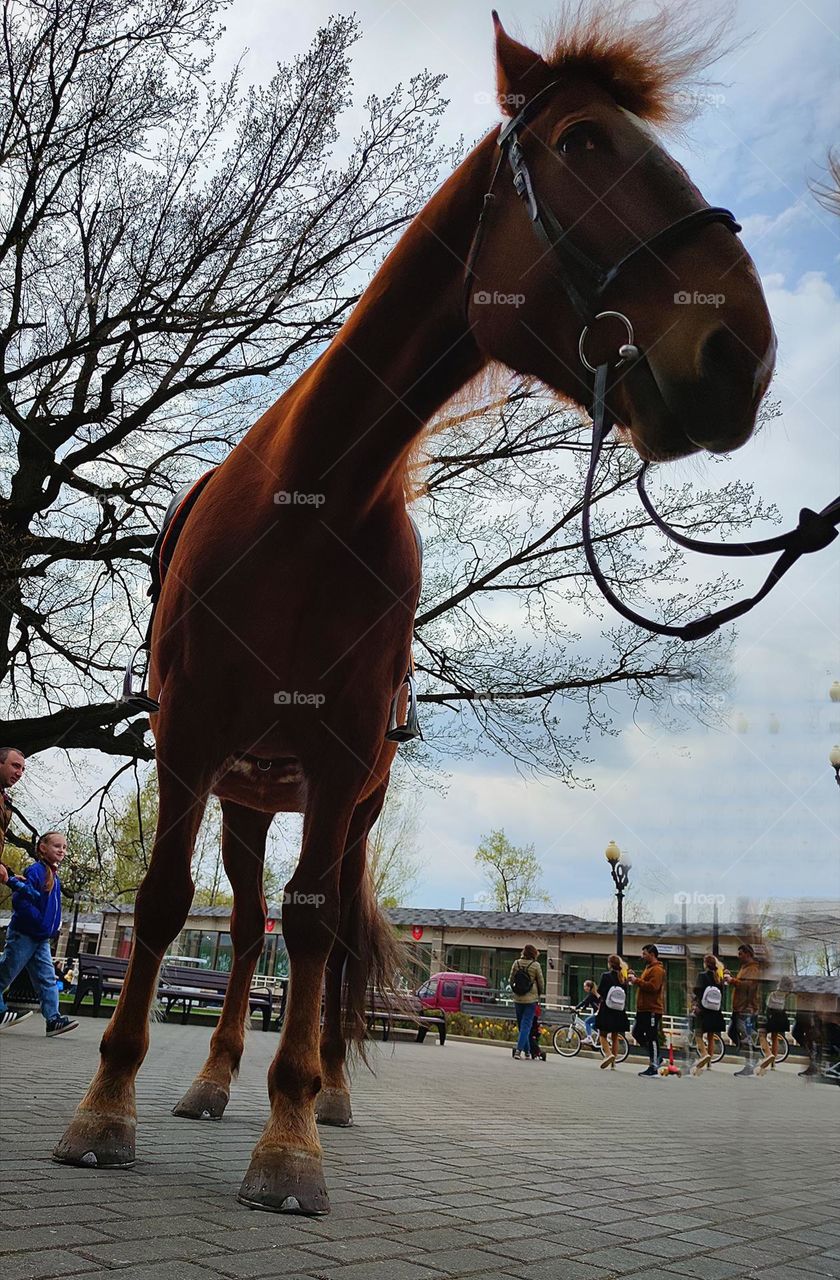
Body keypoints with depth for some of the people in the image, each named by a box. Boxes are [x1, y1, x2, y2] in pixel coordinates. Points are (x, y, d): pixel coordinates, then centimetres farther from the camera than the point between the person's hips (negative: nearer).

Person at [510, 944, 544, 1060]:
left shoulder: (516, 963, 0)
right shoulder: (535, 965, -8)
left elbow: (511, 980, 4)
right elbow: (541, 982, -1)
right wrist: (540, 993, 16)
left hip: (518, 999, 3)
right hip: (531, 999, -3)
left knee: (521, 1024, 14)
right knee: (526, 1025, -1)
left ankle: (527, 1051, 18)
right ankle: (519, 1049, -13)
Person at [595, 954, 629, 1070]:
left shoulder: (605, 976, -10)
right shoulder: (623, 979, 1)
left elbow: (600, 992, -8)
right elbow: (625, 997, 4)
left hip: (606, 1011, -4)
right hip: (619, 1013, 4)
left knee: (602, 1035, 7)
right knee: (615, 1037, 14)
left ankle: (608, 1054, -19)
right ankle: (613, 1063, 12)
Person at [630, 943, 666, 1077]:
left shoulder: (657, 970, -13)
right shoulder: (648, 967, 20)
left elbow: (652, 987, -25)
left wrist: (637, 981, -18)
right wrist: (635, 980, 8)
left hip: (652, 1010, -11)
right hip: (644, 1009, 11)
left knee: (652, 1038, -6)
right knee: (637, 1033, 13)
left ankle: (654, 1069, -2)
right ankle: (655, 1058, 21)